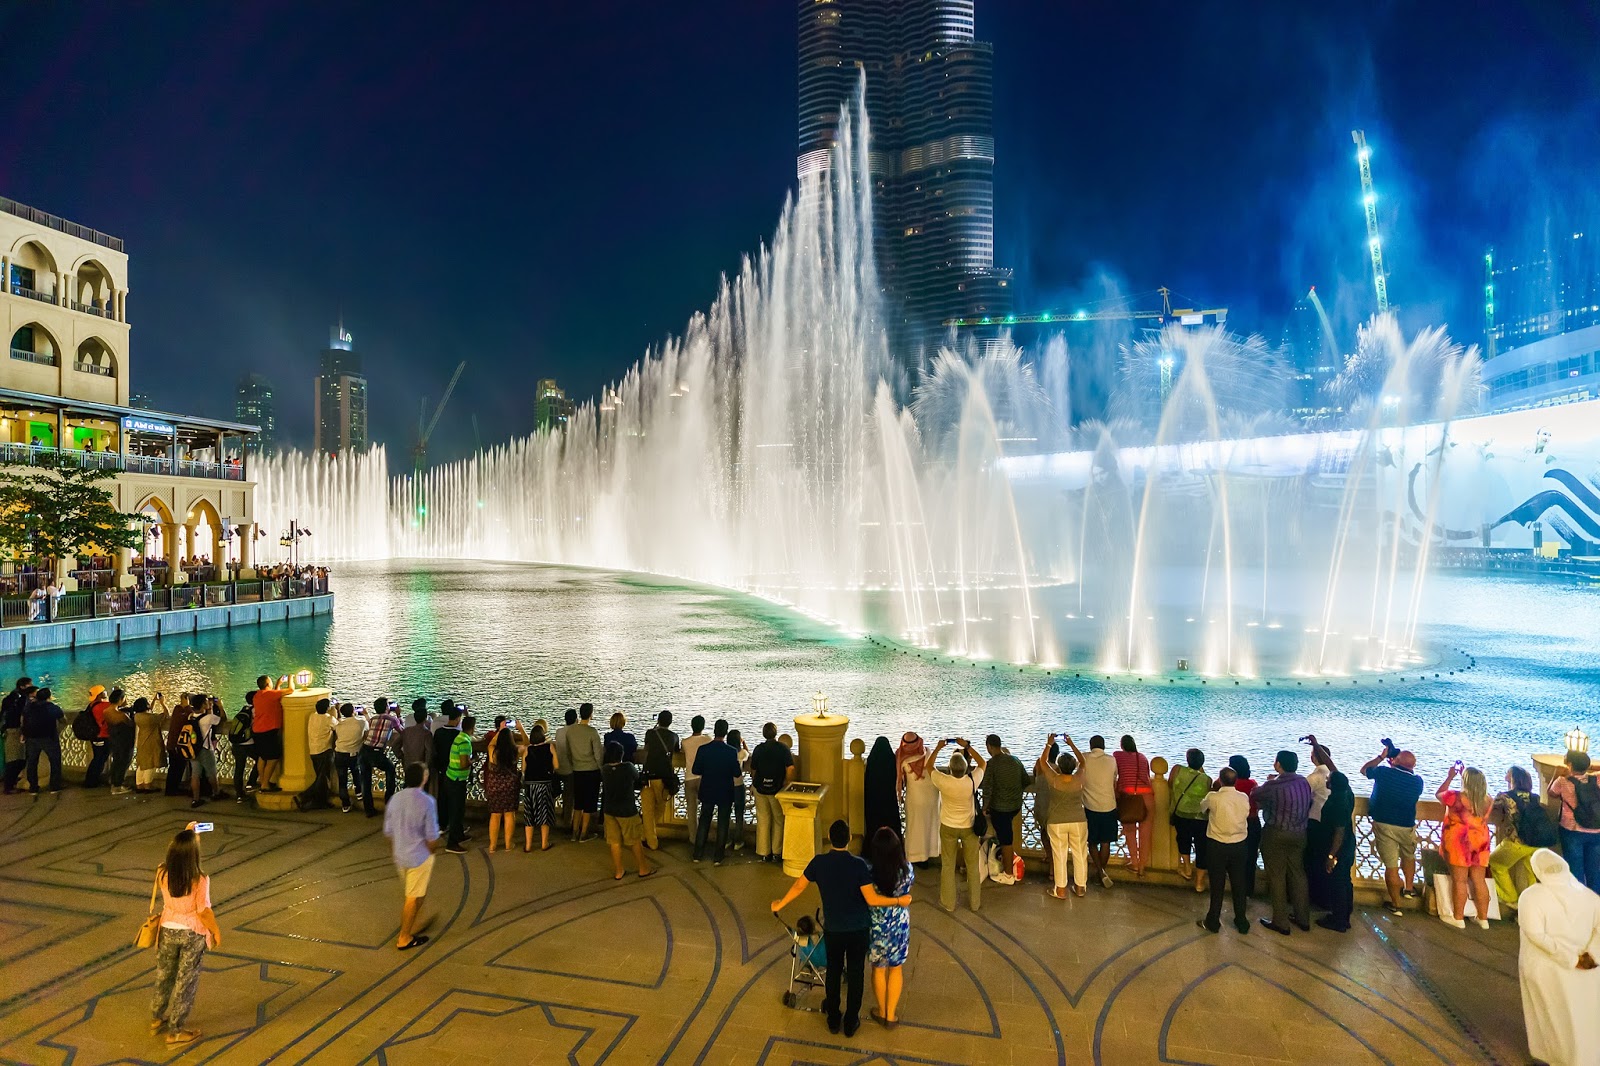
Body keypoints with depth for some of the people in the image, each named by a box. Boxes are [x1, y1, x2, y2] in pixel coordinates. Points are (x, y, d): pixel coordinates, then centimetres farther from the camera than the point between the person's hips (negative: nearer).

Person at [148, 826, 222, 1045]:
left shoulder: (162, 873, -15)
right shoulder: (199, 879, -28)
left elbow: (175, 855, 10)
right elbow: (204, 911, -20)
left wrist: (186, 835, 15)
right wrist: (216, 932, -4)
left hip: (168, 930, 5)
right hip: (192, 934, -5)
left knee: (164, 975, 26)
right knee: (185, 981, 11)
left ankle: (157, 1019, 44)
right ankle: (176, 1031, 22)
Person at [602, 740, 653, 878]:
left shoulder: (604, 770, -7)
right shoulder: (628, 767, -19)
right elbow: (637, 777, 0)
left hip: (610, 811, 4)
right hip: (627, 811, -4)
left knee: (615, 842, 14)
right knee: (636, 841, 12)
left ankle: (618, 872, 24)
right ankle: (643, 869, 24)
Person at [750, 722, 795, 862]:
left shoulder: (758, 749, -2)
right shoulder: (783, 749, -10)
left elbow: (753, 770, 4)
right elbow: (790, 769, -21)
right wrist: (786, 784, -8)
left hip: (760, 789, 2)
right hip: (777, 790, -2)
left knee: (763, 821, 11)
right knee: (778, 821, 12)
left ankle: (763, 853, 14)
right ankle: (777, 853, 15)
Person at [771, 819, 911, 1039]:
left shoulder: (819, 862, -14)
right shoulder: (859, 865, -22)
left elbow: (798, 886, -2)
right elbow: (872, 899, -20)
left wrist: (780, 904, 13)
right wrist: (899, 901, -7)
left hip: (832, 929, 2)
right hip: (859, 929, -2)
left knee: (833, 972, 20)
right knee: (855, 974, 15)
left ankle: (833, 1020, 34)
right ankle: (851, 1022, 27)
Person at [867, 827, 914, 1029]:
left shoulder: (869, 871, -27)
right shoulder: (907, 870, -22)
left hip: (876, 924, -1)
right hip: (900, 923, 1)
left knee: (878, 969, 22)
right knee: (896, 969, 22)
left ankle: (882, 1012, 39)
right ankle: (891, 1015, 33)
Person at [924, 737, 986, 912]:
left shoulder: (944, 781, -25)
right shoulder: (972, 781, -23)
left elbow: (930, 766, -4)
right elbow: (981, 763, -2)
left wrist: (938, 748, 3)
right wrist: (967, 746, -2)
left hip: (948, 827, -1)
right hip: (969, 827, 1)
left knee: (948, 866, 14)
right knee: (973, 865, 17)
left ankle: (948, 902, 25)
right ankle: (974, 902, 30)